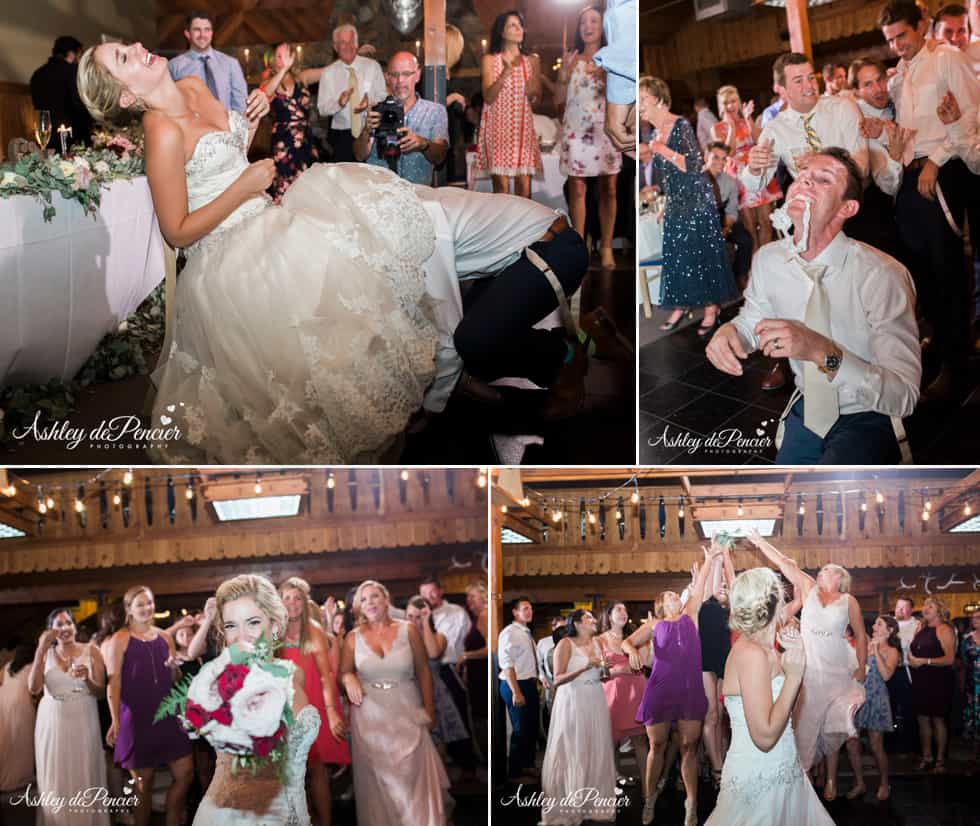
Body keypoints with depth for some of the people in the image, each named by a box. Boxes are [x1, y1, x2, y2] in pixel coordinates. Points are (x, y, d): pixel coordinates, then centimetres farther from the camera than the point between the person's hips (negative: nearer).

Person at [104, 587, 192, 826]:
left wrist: (176, 667, -2)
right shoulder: (120, 639, -2)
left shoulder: (165, 637, 13)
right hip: (137, 718, -5)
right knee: (143, 781, 1)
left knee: (185, 773, 0)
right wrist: (115, 721, -14)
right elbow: (113, 682, -7)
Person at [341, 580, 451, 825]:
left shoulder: (408, 630, -1)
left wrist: (429, 709, 0)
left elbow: (423, 672, 4)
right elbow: (342, 674, 10)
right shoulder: (353, 638, 2)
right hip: (370, 718, 1)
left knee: (416, 777, -3)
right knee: (376, 782, 6)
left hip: (407, 714, -1)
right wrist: (349, 679, -14)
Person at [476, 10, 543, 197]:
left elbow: (537, 99, 16)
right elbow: (488, 97, -6)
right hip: (497, 126, -2)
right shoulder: (490, 60, 4)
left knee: (524, 187, -6)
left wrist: (533, 93, -8)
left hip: (523, 127, 2)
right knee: (501, 186, -10)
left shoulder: (532, 61, 11)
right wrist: (506, 72, -19)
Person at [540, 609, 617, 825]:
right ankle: (569, 806, 3)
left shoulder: (596, 643, 11)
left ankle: (594, 803, 12)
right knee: (572, 753, -3)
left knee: (596, 752, 6)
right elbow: (558, 679, -14)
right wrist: (584, 667, -23)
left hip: (596, 704, 6)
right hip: (572, 704, -6)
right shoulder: (565, 644, -7)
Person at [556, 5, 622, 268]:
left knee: (608, 188, 2)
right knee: (577, 189, 0)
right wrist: (564, 75, -11)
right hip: (576, 130, 0)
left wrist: (606, 77, -15)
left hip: (606, 129, 0)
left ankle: (606, 246, 8)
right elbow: (559, 100, 4)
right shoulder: (570, 59, 5)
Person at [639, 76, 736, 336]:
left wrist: (662, 149, -23)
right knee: (675, 256, 9)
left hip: (698, 202, -7)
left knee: (702, 254, -1)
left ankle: (711, 308, 7)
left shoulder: (681, 126, -15)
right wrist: (664, 205, 19)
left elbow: (694, 166, -21)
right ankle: (680, 306, 18)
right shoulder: (656, 134, 7)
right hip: (675, 205, 7)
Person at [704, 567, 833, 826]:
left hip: (780, 774, 9)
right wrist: (793, 676, -19)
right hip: (760, 782, -9)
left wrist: (796, 658, 0)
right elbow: (765, 737, -24)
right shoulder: (751, 653, -20)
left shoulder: (764, 648, 6)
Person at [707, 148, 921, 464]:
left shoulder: (883, 275, -23)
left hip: (866, 419, -6)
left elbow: (904, 397, -27)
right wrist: (730, 330, -9)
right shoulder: (767, 260, -5)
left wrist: (822, 351, -40)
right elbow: (752, 321, 16)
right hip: (806, 411, 6)